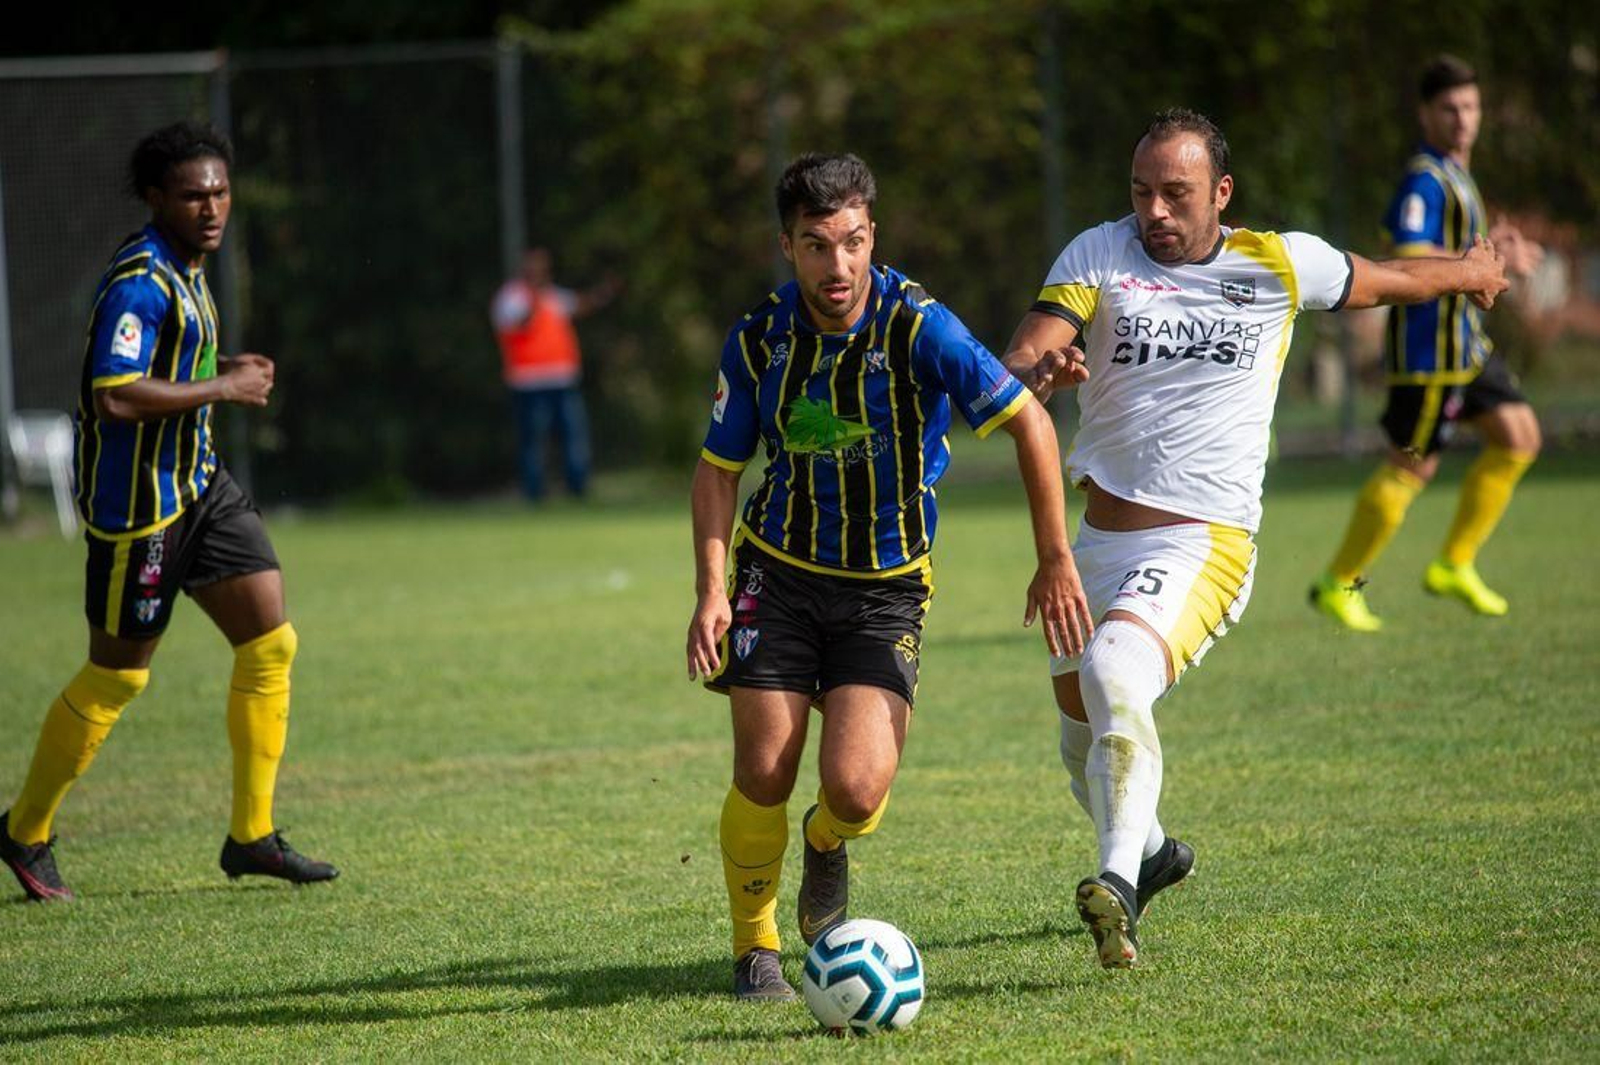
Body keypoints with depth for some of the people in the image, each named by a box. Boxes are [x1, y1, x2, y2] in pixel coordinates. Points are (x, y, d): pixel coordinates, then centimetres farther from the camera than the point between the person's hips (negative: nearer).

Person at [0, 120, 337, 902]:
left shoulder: (183, 272, 11)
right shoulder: (139, 281, -20)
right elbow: (113, 396, -29)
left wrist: (225, 374, 9)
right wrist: (221, 387, -21)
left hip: (199, 486, 9)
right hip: (137, 505, -9)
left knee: (270, 641, 2)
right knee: (117, 675, 2)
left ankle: (251, 836, 8)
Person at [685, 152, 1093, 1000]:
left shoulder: (917, 327, -17)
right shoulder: (759, 340, -6)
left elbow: (1029, 423, -12)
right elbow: (719, 469, 5)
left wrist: (1055, 563, -13)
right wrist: (710, 592, -8)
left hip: (886, 588, -2)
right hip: (777, 573, 2)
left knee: (857, 789, -15)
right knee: (763, 777, -6)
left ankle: (828, 845, 23)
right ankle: (755, 946, 17)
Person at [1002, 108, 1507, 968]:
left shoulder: (1281, 264, 0)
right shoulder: (1099, 254, -1)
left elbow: (1386, 281, 21)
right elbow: (1015, 367, -12)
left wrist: (1470, 269, 37)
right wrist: (1039, 371, -36)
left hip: (1204, 543, -4)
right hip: (1100, 538, 4)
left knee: (1113, 670, -32)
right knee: (1083, 743, 15)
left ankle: (1121, 884, -38)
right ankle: (1150, 851, 46)